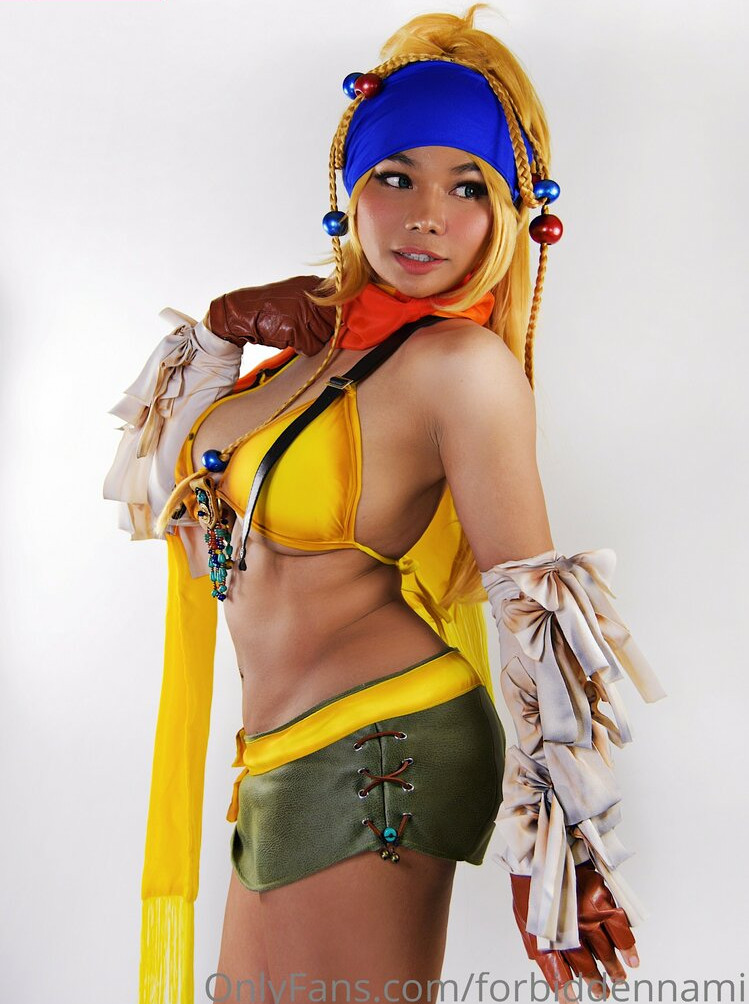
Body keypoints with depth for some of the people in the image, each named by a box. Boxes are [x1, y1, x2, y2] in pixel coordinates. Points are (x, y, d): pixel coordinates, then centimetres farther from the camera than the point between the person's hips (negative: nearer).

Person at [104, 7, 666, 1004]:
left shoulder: (463, 361, -15)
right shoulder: (330, 327, 7)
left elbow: (536, 617, -14)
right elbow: (155, 472, 18)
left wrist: (551, 844, -13)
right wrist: (220, 327, 3)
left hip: (373, 759, -8)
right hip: (285, 768, 8)